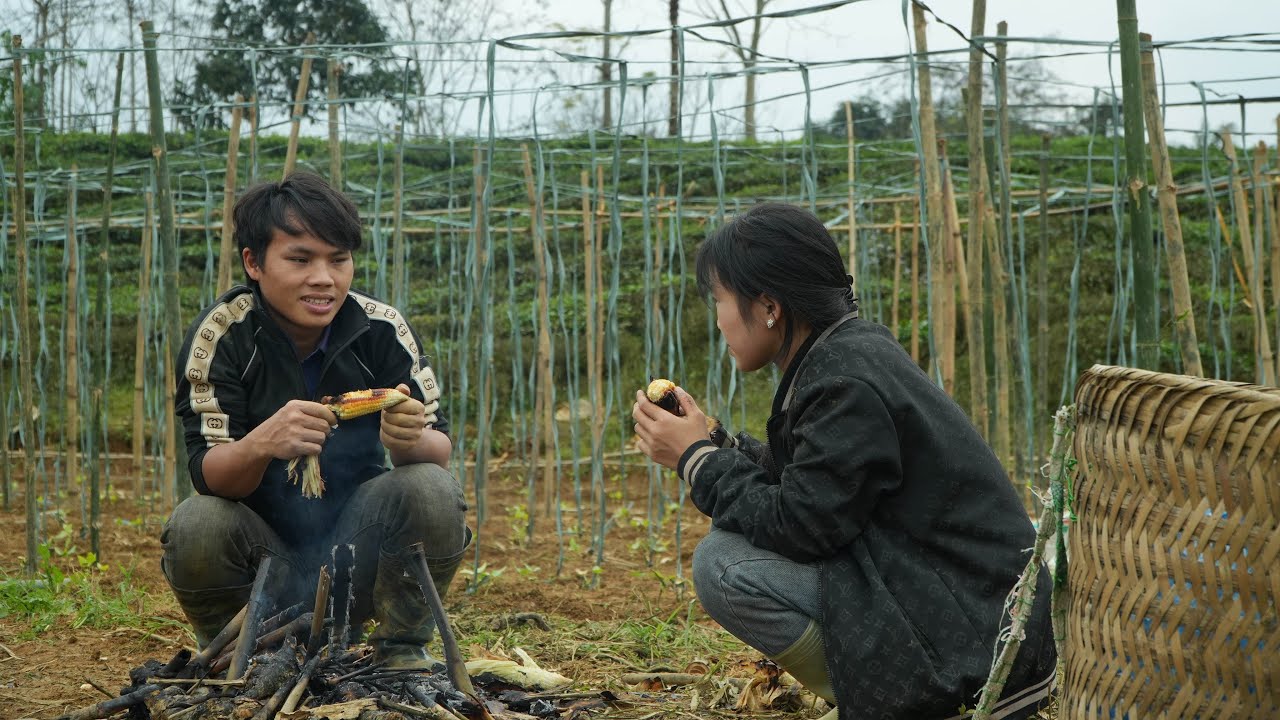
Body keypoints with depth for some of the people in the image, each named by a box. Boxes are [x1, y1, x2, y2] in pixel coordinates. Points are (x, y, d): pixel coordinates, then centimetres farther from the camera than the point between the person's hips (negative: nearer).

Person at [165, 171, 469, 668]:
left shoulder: (381, 329, -8)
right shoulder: (221, 335, -13)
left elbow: (440, 450, -14)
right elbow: (206, 474, -21)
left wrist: (411, 441, -39)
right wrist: (263, 443, -44)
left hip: (355, 550, 1)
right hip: (262, 555, -1)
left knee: (433, 492, -25)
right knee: (194, 527, -30)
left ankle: (403, 649, -4)